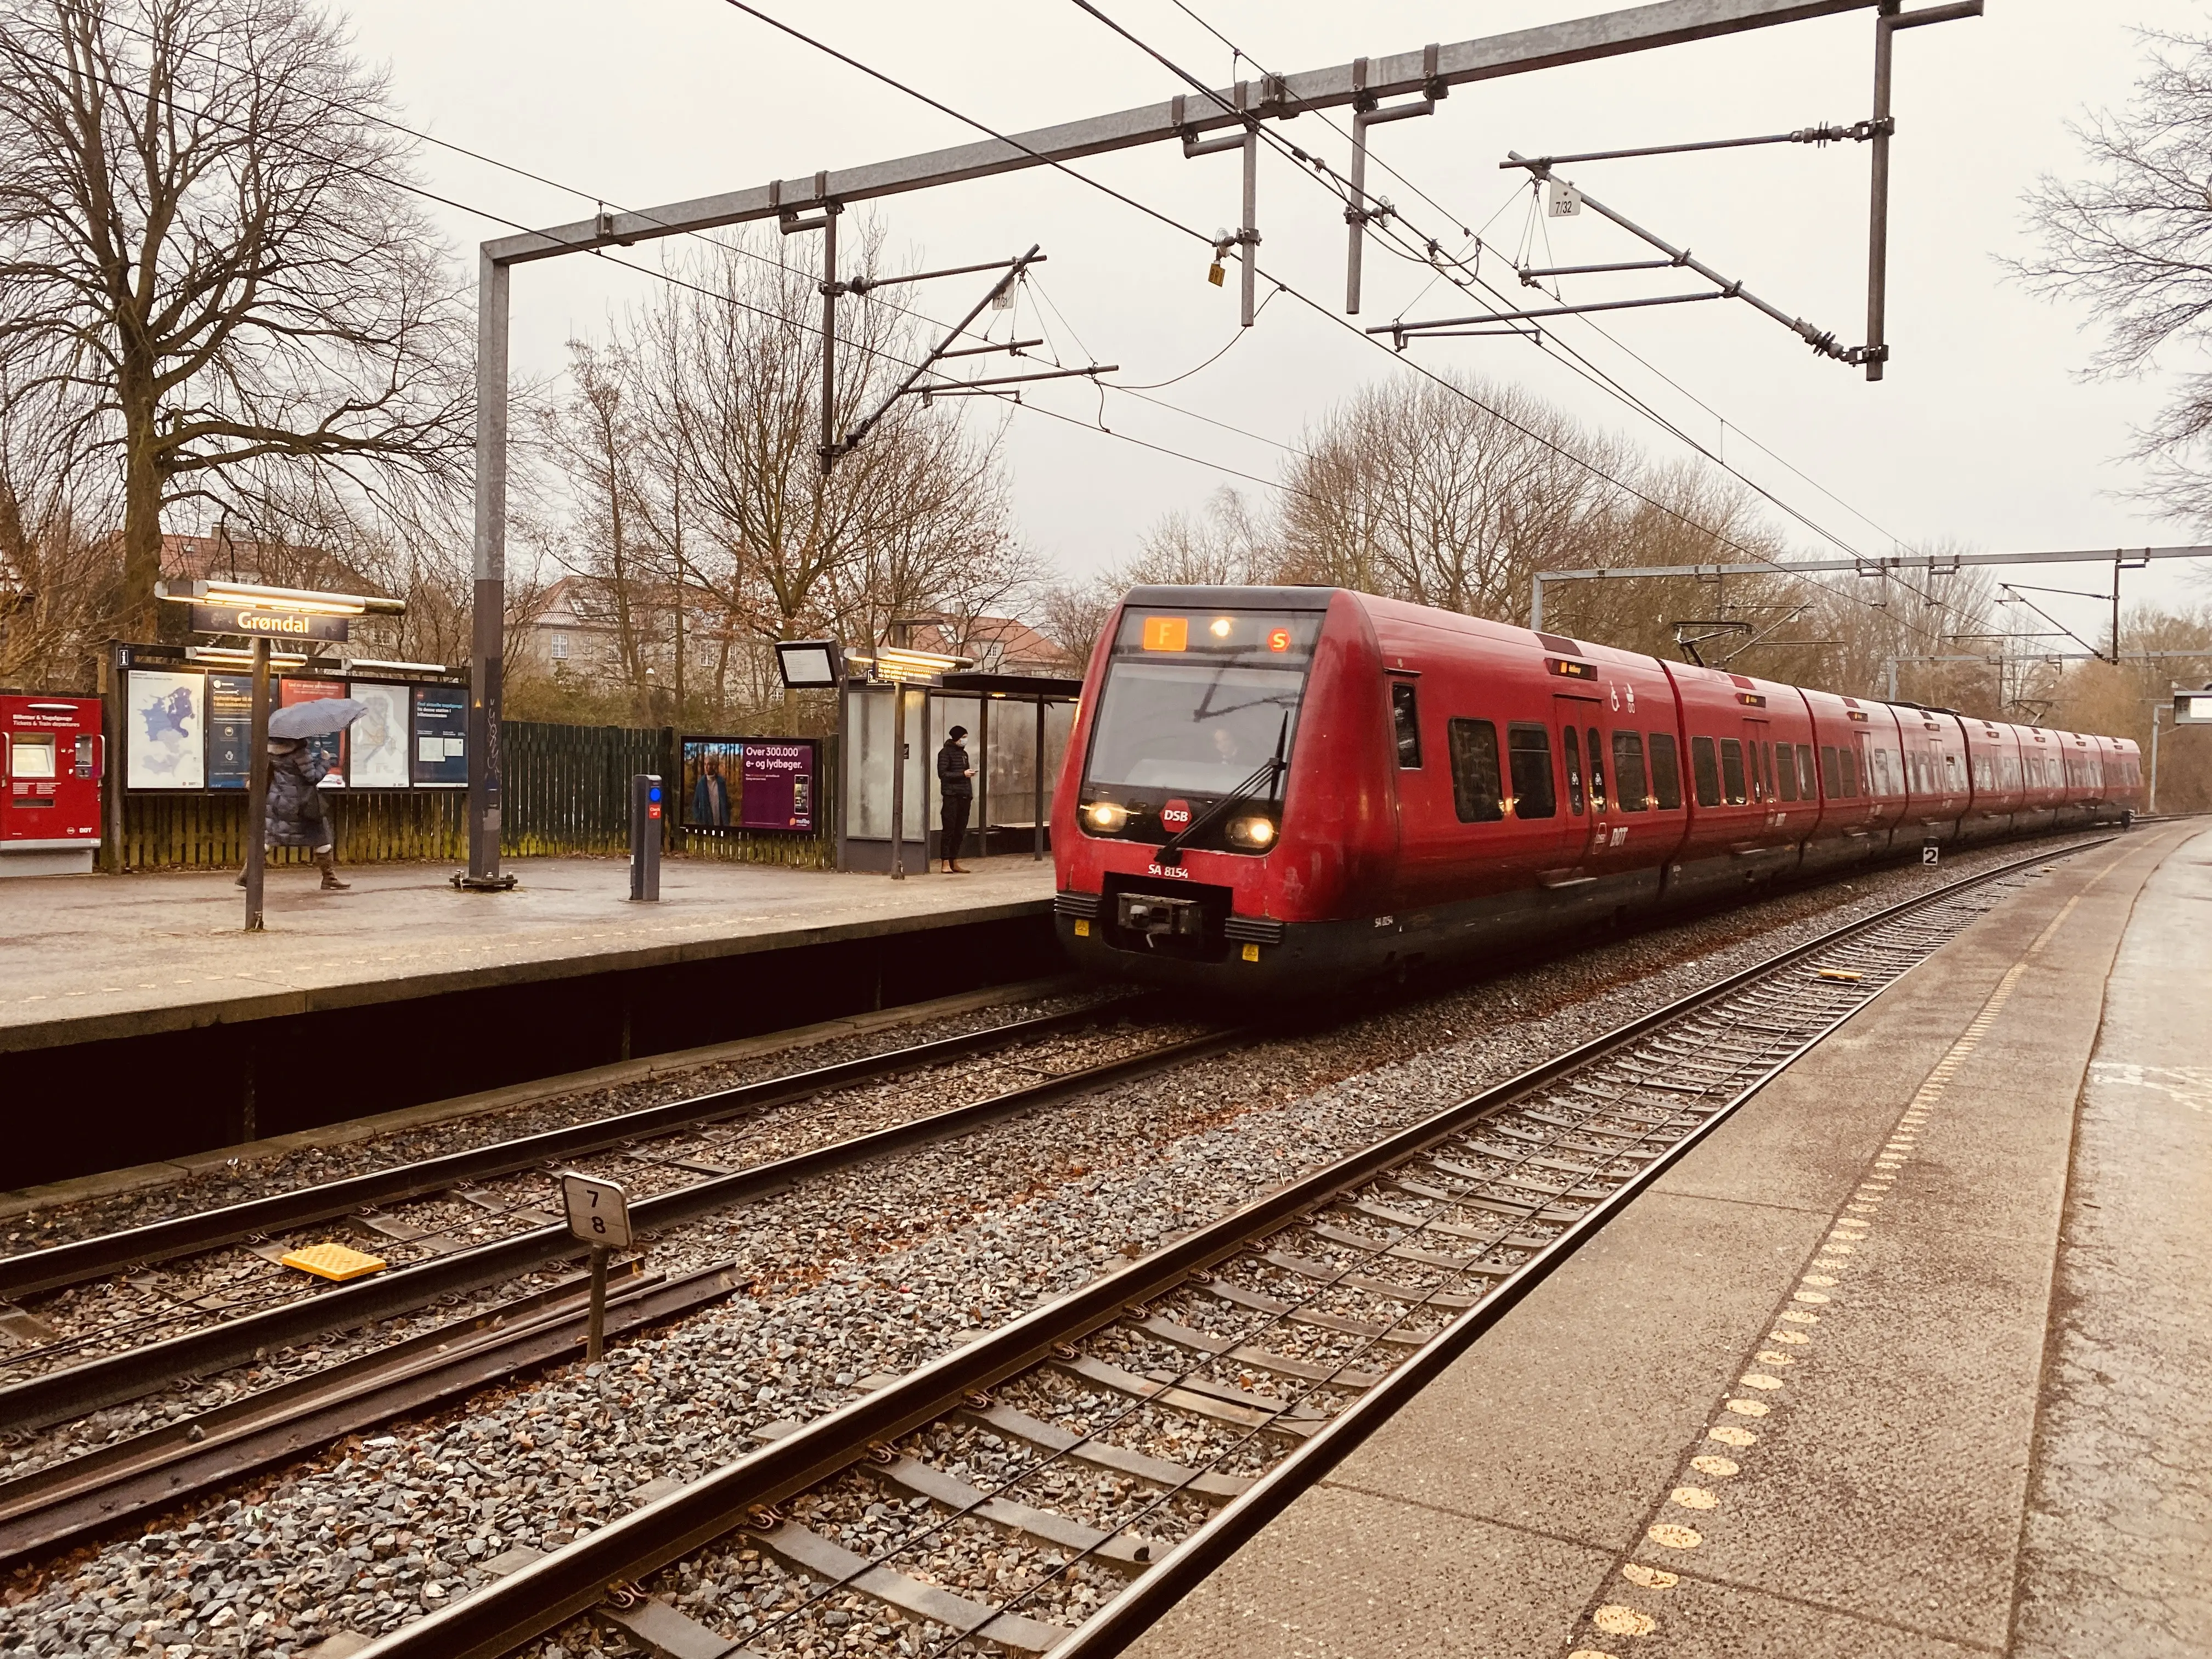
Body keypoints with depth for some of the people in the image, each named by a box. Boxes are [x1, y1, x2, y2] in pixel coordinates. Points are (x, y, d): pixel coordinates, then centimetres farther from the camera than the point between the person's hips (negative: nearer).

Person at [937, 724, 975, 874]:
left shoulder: (964, 753, 19)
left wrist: (971, 794, 15)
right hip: (951, 796, -7)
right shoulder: (946, 753, -4)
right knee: (949, 830, -6)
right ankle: (946, 863, -4)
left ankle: (955, 863, 12)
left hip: (965, 796, 7)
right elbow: (942, 774, -12)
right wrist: (963, 774, -15)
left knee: (960, 831, 7)